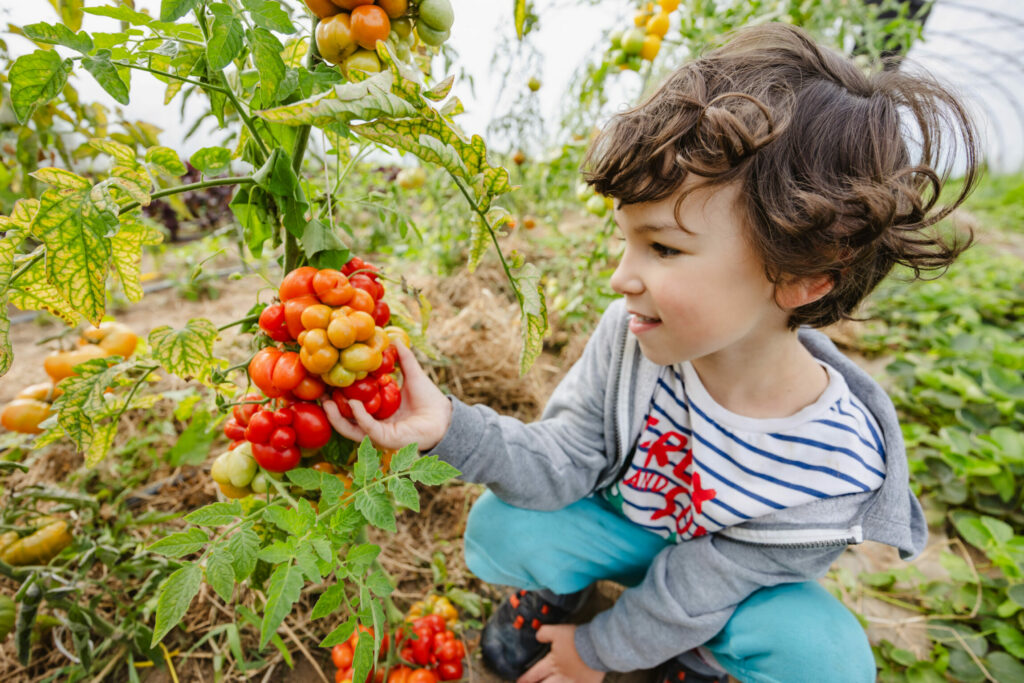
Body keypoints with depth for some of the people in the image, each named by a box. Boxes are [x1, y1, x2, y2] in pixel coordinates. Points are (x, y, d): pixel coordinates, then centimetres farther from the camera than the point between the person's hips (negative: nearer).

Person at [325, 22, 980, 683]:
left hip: (720, 568, 0)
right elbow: (563, 466, -22)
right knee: (500, 529, -22)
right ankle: (560, 589, 14)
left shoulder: (836, 470, -32)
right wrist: (451, 425, -39)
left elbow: (694, 591, -21)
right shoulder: (633, 329, -27)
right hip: (619, 521, 1)